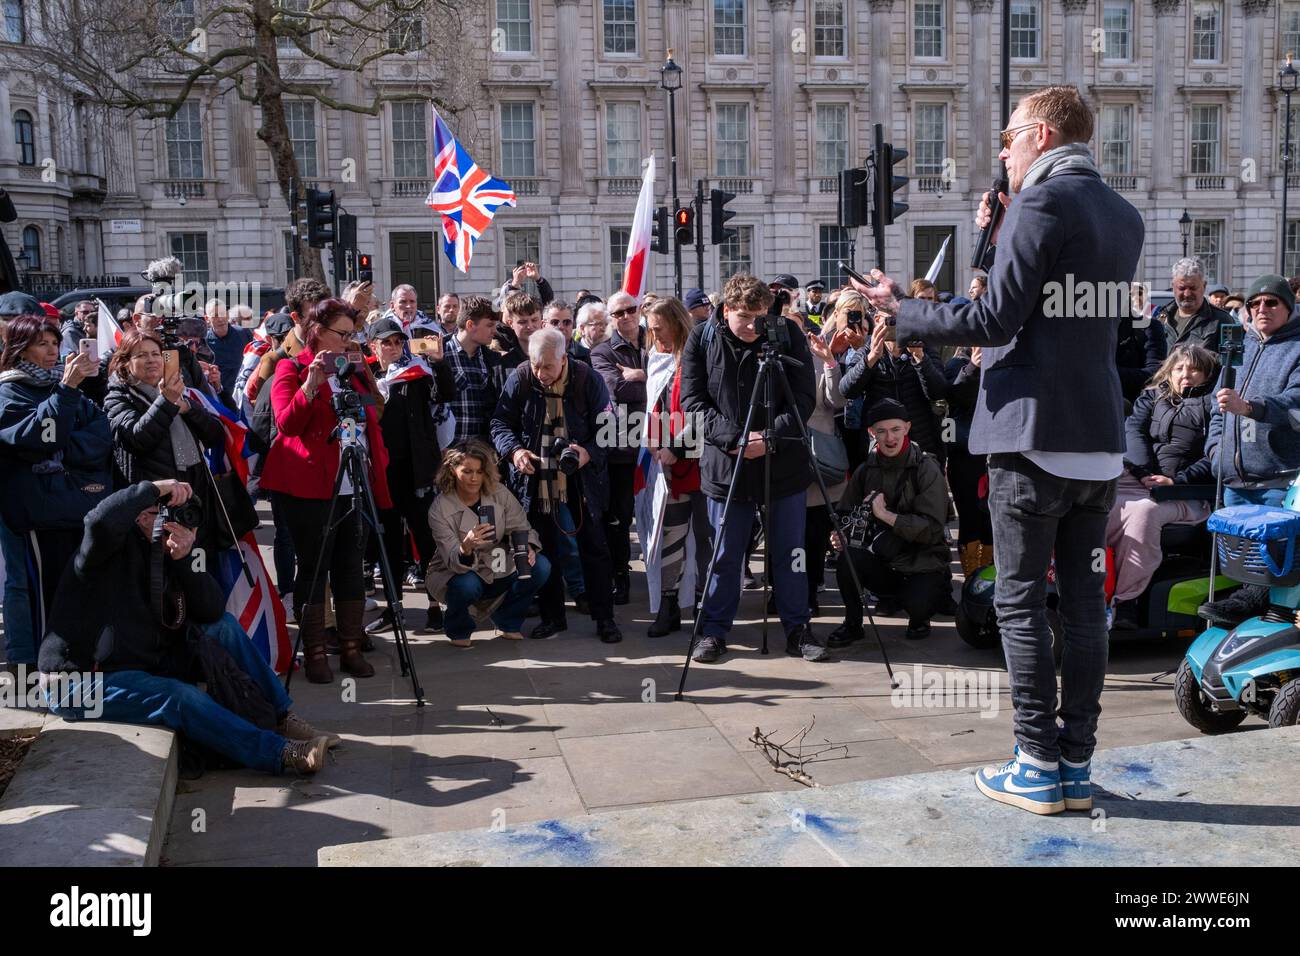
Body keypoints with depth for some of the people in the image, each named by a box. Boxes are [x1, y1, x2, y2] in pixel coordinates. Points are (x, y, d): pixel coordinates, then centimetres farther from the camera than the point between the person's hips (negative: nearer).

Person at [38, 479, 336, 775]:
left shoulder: (168, 553, 8)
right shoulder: (120, 544, -11)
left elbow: (213, 610, -5)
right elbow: (101, 520, -39)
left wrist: (185, 559, -19)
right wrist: (154, 489, -28)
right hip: (81, 682, -8)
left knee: (223, 626, -1)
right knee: (181, 697, -30)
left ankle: (283, 718, -2)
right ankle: (281, 754, -33)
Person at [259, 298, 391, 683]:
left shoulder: (354, 370, 18)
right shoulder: (292, 369, 0)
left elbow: (372, 418, 24)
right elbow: (286, 423, -11)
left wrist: (378, 461, 11)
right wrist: (311, 384, -22)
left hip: (353, 485, 5)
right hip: (310, 486, -5)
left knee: (350, 565, 7)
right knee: (313, 568, -1)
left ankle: (352, 648, 13)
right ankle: (315, 653, 5)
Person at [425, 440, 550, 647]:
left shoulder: (500, 493, -9)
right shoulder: (439, 509, -19)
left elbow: (520, 528, -7)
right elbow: (453, 562, -26)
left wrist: (527, 548, -32)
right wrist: (466, 547, -51)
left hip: (498, 573, 4)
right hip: (457, 574, -4)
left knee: (540, 567, -21)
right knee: (467, 585, -39)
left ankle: (507, 622, 4)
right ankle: (459, 631, -2)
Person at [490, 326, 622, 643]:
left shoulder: (588, 379, -12)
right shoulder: (519, 379, -8)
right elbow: (500, 423, -1)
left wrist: (589, 452, -25)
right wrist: (514, 450, -20)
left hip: (581, 476, -1)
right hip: (536, 477, 2)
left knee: (593, 546, 4)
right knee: (543, 548, 10)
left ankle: (604, 617, 15)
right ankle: (552, 616, 23)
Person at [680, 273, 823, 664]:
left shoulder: (787, 334, -3)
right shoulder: (702, 339, -2)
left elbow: (804, 397, -4)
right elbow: (692, 400, -4)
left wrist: (771, 437, -18)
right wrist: (733, 437, -16)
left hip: (784, 461, 0)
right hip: (726, 463, 0)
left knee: (790, 552, 9)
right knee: (725, 555, 8)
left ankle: (797, 629, 22)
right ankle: (714, 631, 22)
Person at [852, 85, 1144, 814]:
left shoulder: (1043, 201, -10)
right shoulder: (1125, 215, 16)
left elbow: (996, 320, -15)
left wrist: (901, 309, -3)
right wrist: (1002, 241, 16)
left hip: (1035, 433, -8)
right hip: (1102, 438, 8)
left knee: (1022, 601, 1)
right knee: (1085, 599, 10)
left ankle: (1039, 768, 7)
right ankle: (1078, 765, 17)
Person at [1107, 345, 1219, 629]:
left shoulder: (1212, 403, 15)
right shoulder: (1152, 396, 27)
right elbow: (1133, 430, 9)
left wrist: (1177, 481, -14)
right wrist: (1144, 473, -9)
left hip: (1185, 494, -3)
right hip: (1134, 481, 4)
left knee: (1144, 511, -36)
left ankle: (1126, 601, -33)